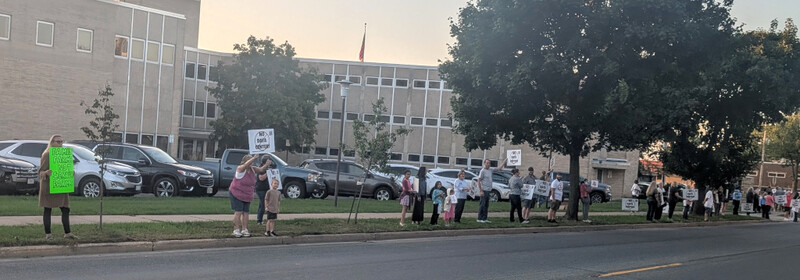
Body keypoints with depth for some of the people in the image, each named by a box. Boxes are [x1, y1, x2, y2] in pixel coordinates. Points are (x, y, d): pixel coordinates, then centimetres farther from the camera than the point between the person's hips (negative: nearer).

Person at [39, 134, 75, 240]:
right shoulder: (47, 155, -7)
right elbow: (41, 171, -9)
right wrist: (47, 173, -30)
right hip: (49, 187, -6)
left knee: (65, 210, 4)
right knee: (48, 210, 1)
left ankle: (67, 233, 10)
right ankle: (48, 234, 8)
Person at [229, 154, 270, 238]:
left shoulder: (252, 169, 3)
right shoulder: (240, 168, -17)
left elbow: (261, 169, -1)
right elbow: (247, 164, -36)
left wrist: (267, 164, -19)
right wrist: (255, 157, -46)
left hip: (247, 196, 6)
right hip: (236, 194, -6)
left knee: (246, 212, 4)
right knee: (238, 212, -8)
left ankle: (244, 229, 12)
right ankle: (236, 230, 0)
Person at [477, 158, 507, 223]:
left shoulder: (490, 169, 11)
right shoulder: (482, 171, -10)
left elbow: (499, 168, 21)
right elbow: (479, 181, -13)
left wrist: (504, 162, 12)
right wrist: (481, 191, -17)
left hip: (488, 190, 8)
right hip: (484, 190, -8)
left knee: (486, 205, 10)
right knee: (482, 205, -6)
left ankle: (485, 218, 15)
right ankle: (479, 218, -3)